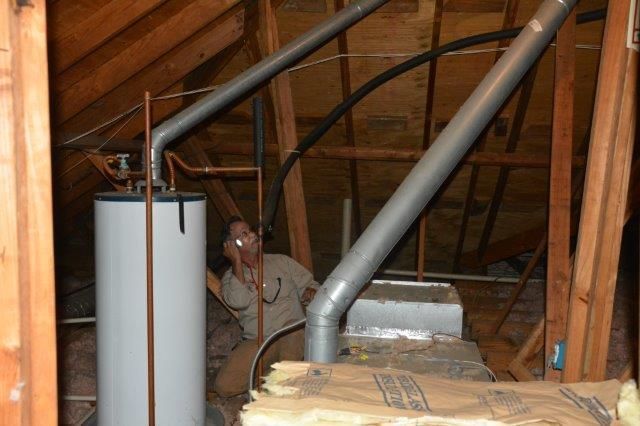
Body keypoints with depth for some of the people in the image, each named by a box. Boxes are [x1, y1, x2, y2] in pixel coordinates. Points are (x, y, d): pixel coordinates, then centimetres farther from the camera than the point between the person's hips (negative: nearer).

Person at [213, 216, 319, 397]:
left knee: (294, 329, -37)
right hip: (255, 342, 1)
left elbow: (310, 285, 14)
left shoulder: (281, 261, 15)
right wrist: (237, 261, -8)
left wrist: (311, 292, -10)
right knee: (224, 385, -20)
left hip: (292, 336, 0)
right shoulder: (230, 277, 9)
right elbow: (239, 301, -12)